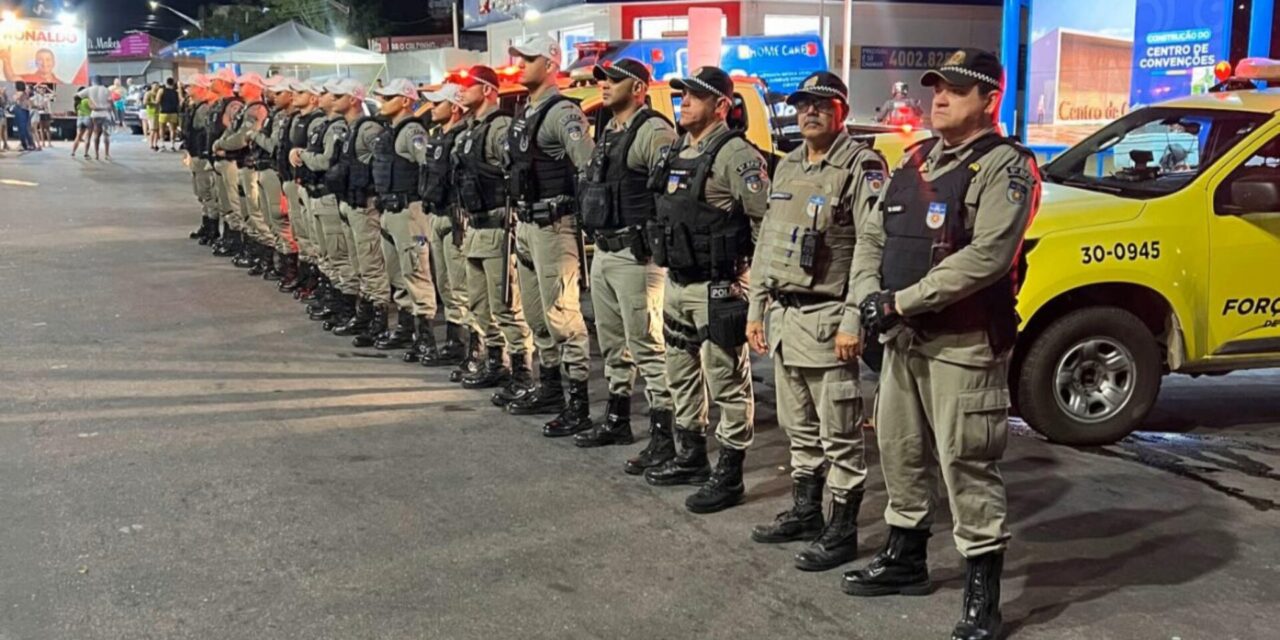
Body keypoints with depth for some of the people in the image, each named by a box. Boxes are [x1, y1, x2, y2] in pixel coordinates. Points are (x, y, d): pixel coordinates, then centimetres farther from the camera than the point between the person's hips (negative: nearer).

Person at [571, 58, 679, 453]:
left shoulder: (653, 132, -13)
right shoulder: (609, 134, 18)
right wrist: (596, 235, 19)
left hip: (635, 254, -10)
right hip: (603, 253, 10)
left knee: (647, 345, -9)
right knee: (613, 342, 19)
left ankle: (663, 437, -5)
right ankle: (617, 420, 32)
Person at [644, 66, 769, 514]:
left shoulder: (737, 155, -14)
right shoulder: (678, 152, 14)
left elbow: (766, 221, -17)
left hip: (717, 288, -9)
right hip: (676, 284, 10)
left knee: (727, 384, -1)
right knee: (682, 377, 18)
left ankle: (728, 476, 6)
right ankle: (691, 458, 32)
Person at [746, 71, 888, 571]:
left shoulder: (862, 167, -9)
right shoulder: (787, 167, 16)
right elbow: (765, 242, 19)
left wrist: (852, 321, -20)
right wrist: (757, 309, 15)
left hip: (827, 319, -8)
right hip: (783, 317, 8)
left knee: (839, 435, -1)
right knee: (799, 429, 17)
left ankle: (841, 531, 8)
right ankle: (805, 511, 30)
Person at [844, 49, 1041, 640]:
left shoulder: (1006, 166, -10)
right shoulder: (915, 161, 15)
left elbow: (987, 256, -22)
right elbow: (871, 236, 16)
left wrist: (902, 301, -20)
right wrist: (869, 293, -4)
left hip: (965, 344, -8)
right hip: (903, 340, 8)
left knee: (966, 464, -5)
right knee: (899, 451, 17)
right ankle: (905, 558, 35)